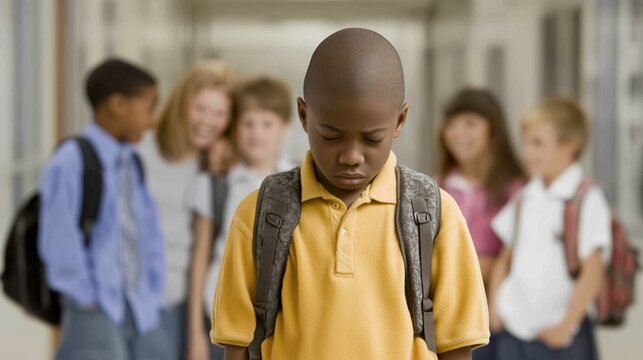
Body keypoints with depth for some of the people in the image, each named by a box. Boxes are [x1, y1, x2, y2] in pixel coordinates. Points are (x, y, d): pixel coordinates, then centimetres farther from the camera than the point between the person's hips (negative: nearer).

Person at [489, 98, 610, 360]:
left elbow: (591, 274, -13)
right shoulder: (525, 199, 9)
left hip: (559, 336, -6)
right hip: (514, 333, 6)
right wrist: (494, 306, 5)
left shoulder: (587, 200, -10)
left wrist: (567, 326, -13)